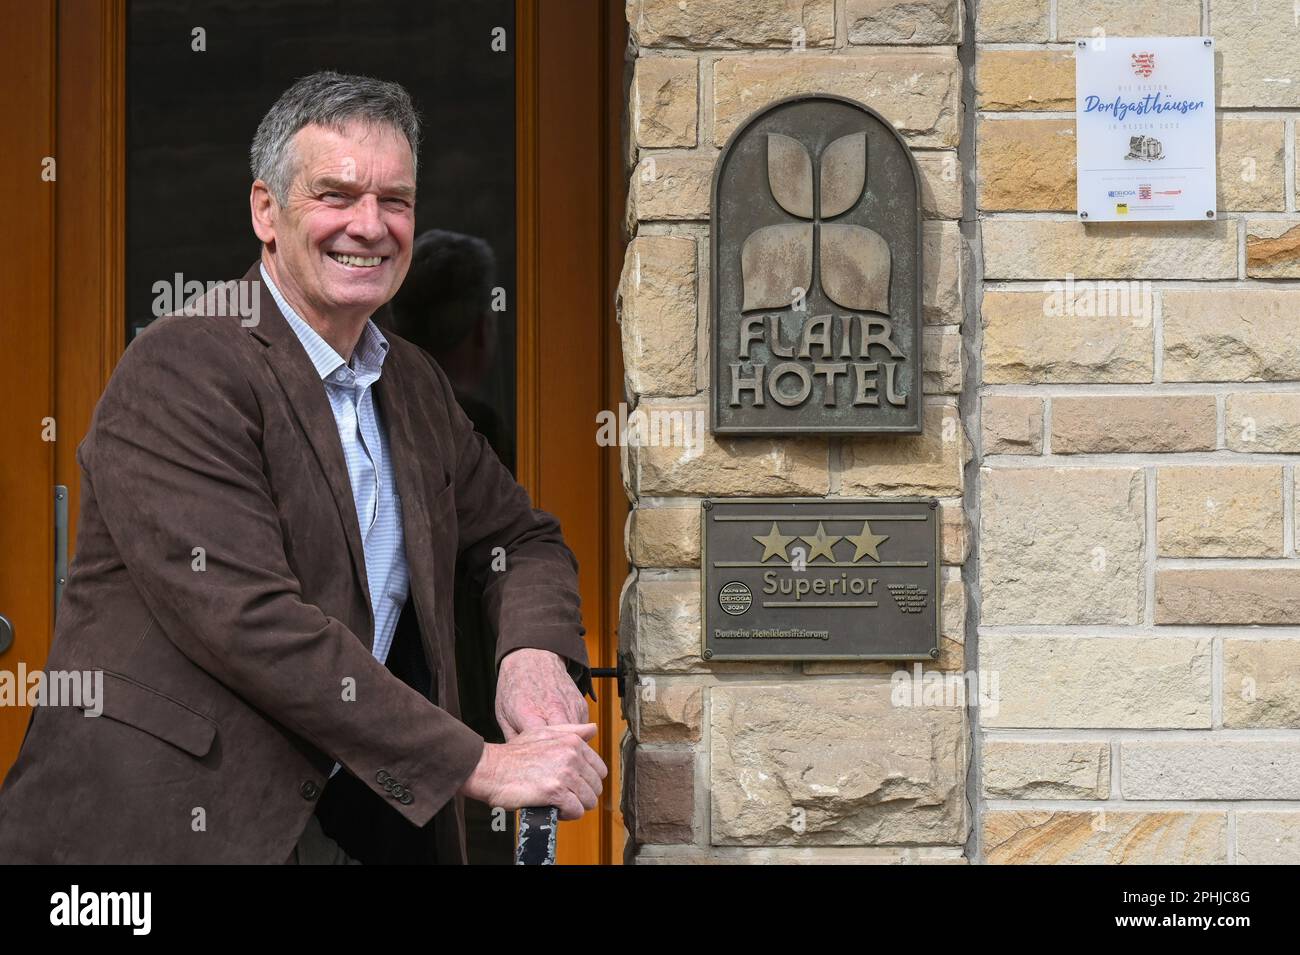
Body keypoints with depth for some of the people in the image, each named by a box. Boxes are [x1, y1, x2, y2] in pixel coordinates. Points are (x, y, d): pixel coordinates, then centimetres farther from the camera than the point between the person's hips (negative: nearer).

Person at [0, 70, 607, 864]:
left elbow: (523, 539, 23)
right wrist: (477, 765, -20)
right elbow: (245, 618, -20)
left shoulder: (416, 385, 12)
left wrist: (535, 652, -1)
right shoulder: (181, 368, -12)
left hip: (351, 823, 6)